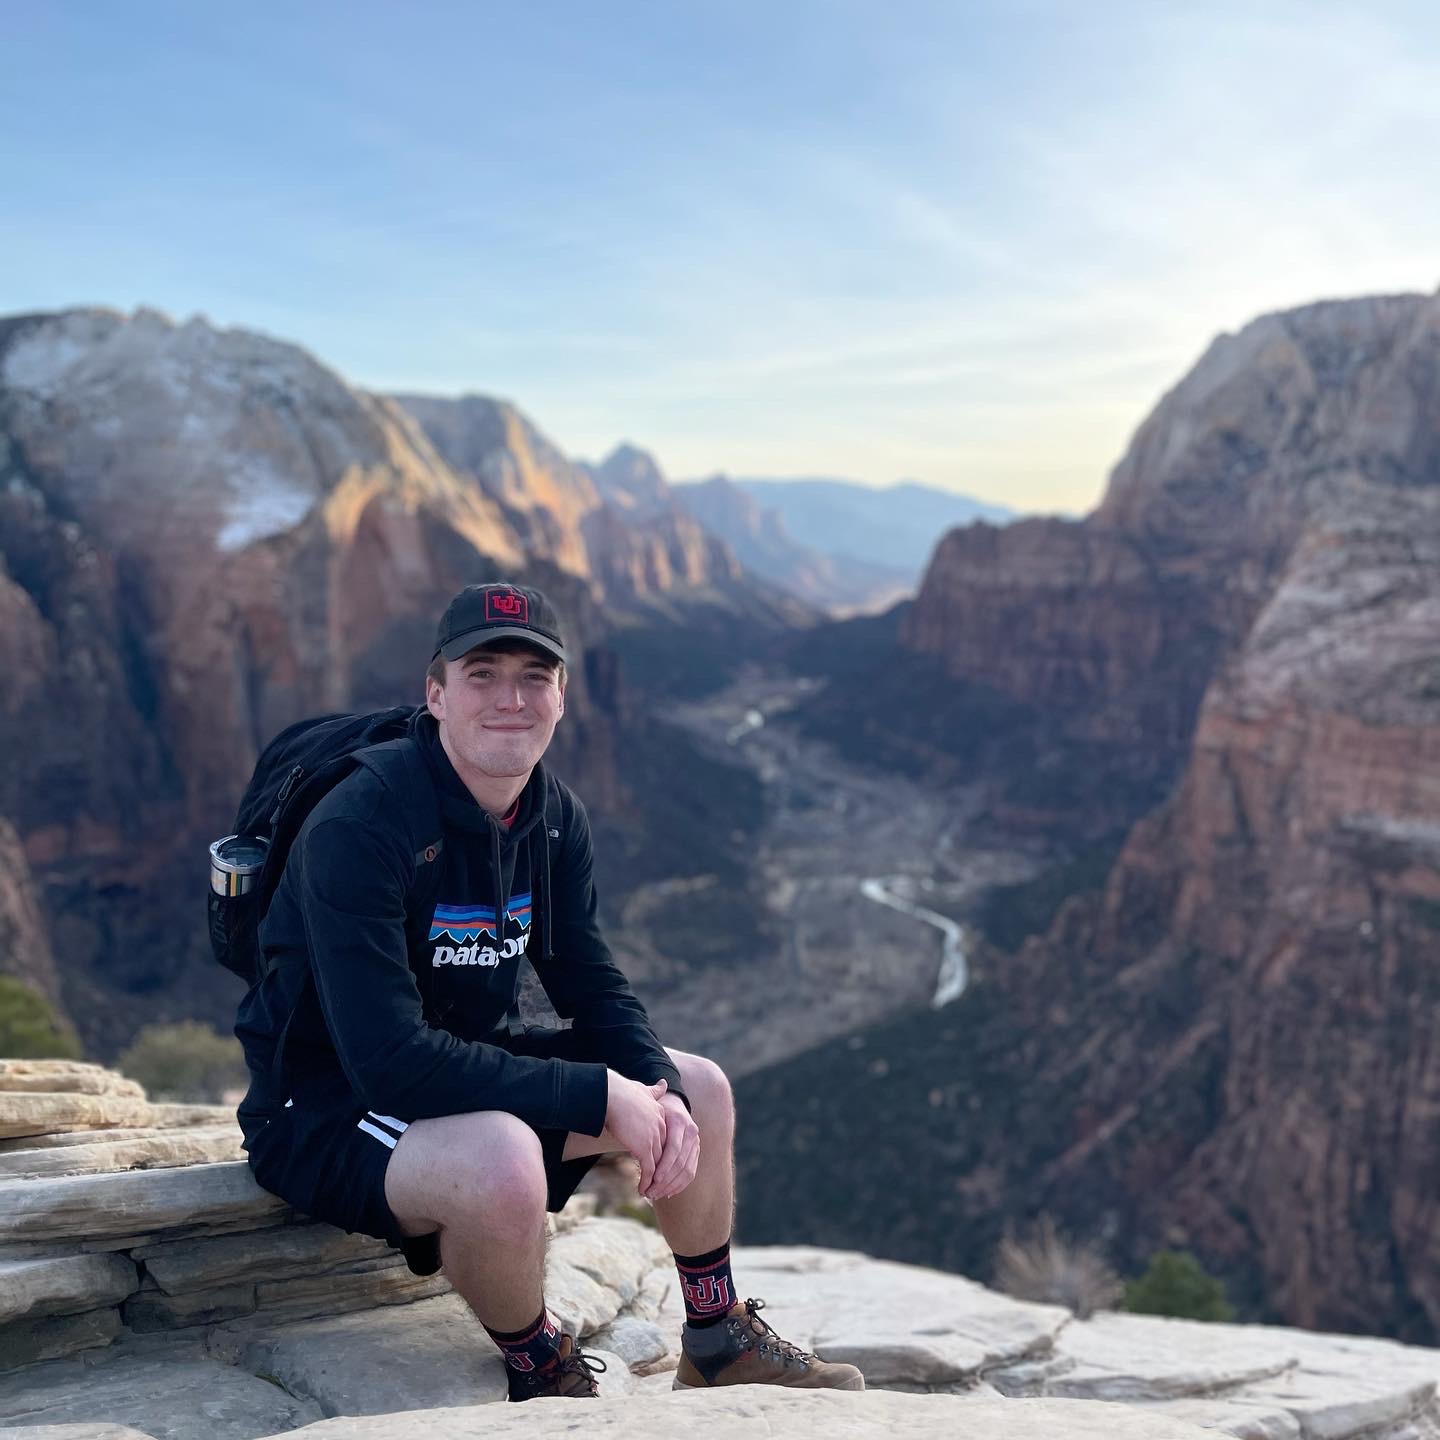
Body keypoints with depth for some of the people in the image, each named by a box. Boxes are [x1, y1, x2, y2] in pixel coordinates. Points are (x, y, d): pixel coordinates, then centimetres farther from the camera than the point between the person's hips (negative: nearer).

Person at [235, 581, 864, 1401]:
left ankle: (720, 1346, 24)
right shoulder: (357, 831, -27)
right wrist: (600, 1096, -29)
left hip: (470, 1063, 8)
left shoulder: (554, 819, -3)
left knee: (701, 1089, 4)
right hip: (326, 1109, -8)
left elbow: (594, 989, 4)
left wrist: (661, 1090, -17)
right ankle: (542, 1378, -4)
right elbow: (391, 1060, -33)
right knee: (500, 1156, -37)